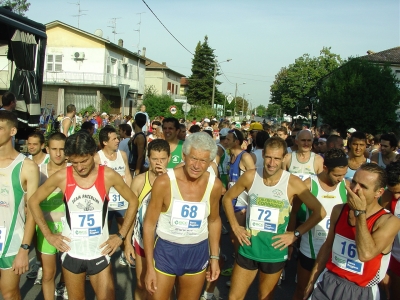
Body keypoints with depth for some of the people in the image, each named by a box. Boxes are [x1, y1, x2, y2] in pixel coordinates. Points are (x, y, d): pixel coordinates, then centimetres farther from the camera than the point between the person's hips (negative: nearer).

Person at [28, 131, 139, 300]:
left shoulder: (108, 176, -12)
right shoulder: (61, 177, -11)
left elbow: (133, 201, 0)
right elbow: (33, 202, 3)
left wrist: (121, 235, -3)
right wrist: (48, 235, -1)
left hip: (99, 253, -1)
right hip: (71, 253, 1)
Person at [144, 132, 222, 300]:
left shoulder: (215, 185, -10)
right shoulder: (164, 182, -20)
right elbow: (149, 224, -11)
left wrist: (215, 256, 8)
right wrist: (150, 267, -11)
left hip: (198, 252, 3)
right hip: (166, 250, -3)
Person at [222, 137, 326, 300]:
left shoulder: (293, 183, -14)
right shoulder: (250, 176, -8)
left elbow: (319, 212, -7)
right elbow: (227, 198, 6)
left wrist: (295, 234, -10)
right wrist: (235, 226, -1)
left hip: (274, 252, -1)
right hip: (248, 249, 2)